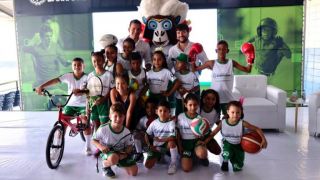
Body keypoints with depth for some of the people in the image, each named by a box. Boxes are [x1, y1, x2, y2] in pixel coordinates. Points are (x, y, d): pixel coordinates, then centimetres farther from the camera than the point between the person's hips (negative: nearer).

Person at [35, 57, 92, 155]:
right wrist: (41, 86, -23)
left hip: (83, 105, -2)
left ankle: (88, 146, 1)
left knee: (86, 122, -18)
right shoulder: (68, 76, -2)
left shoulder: (87, 78, -8)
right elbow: (55, 80, -11)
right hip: (70, 104, 3)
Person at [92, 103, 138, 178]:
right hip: (107, 152, -4)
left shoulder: (126, 132, -14)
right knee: (114, 158, -41)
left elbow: (129, 146, 0)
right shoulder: (103, 129, -23)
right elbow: (94, 140, -8)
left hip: (121, 153, 4)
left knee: (134, 172, -6)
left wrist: (125, 153, -21)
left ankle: (120, 163, 23)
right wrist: (101, 147, -26)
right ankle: (105, 164, -2)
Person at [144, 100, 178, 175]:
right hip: (156, 147, 3)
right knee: (148, 165, -14)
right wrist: (150, 145, -7)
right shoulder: (154, 123, -4)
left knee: (171, 142, -39)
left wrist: (161, 140, -33)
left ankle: (173, 164, -13)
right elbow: (147, 135, 5)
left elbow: (173, 137, -25)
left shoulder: (171, 123, -14)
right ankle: (159, 157, 21)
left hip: (167, 146, -3)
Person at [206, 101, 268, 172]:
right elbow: (213, 133, -11)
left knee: (237, 168, 3)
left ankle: (233, 158, 39)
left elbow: (257, 129, -22)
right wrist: (205, 142, -17)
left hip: (238, 145, 0)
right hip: (228, 143, 0)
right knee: (227, 154, -35)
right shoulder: (222, 123, -22)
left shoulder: (242, 123, -28)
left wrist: (263, 140, -32)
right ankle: (225, 161, 5)